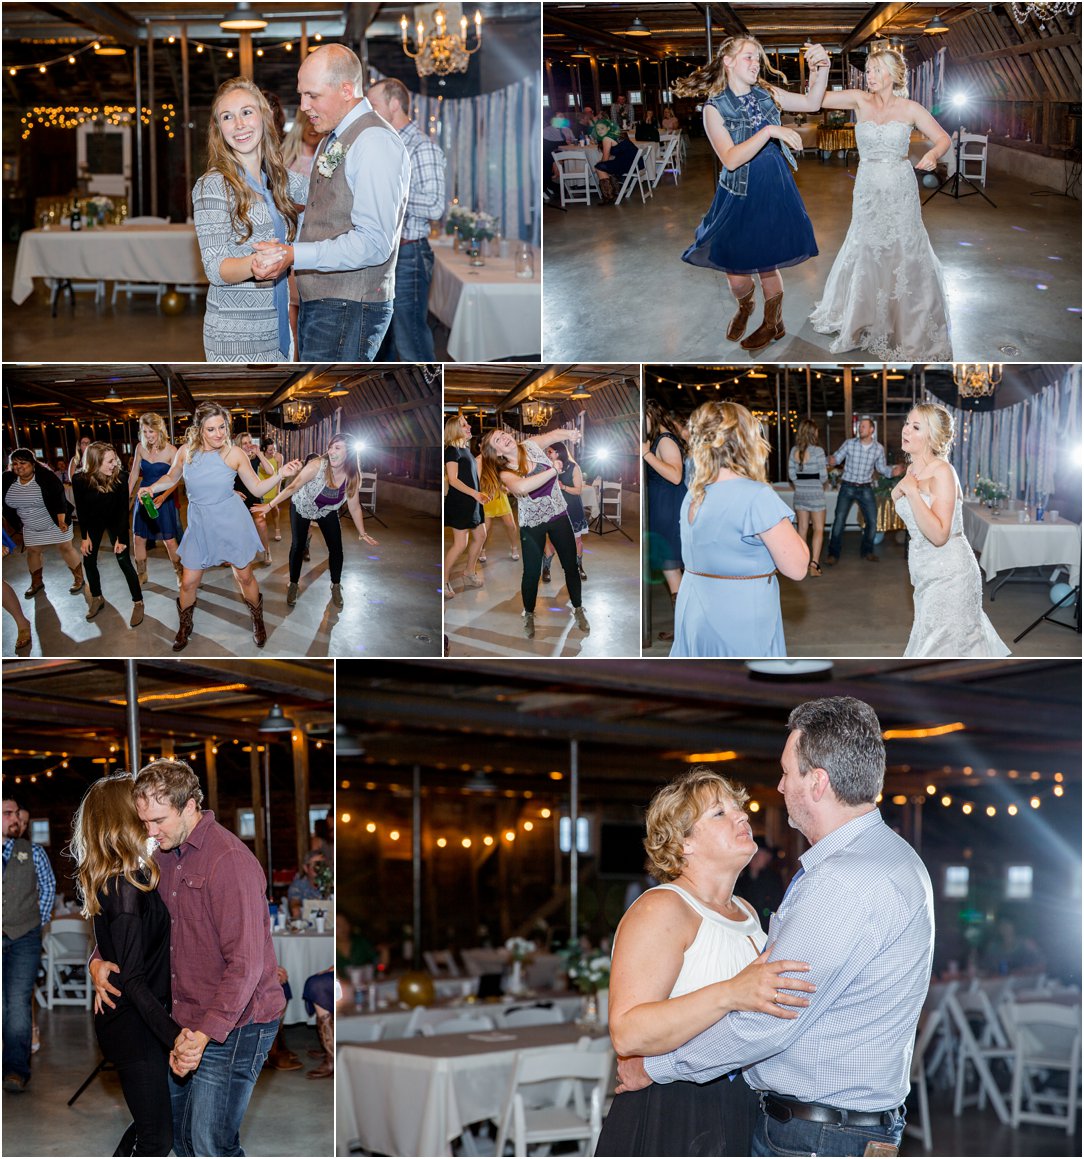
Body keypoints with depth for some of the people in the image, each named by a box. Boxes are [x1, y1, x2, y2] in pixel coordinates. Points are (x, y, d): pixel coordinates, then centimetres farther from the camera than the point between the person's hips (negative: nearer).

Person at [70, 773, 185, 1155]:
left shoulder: (114, 879, 5)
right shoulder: (128, 887, -23)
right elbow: (133, 979, -25)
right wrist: (176, 1037, -28)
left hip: (133, 1019, 9)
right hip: (133, 1025, -9)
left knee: (150, 1122, 19)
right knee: (157, 1138, -3)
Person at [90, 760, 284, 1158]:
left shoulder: (229, 860, -20)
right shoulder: (164, 858, 10)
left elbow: (245, 963, -26)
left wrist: (205, 1033, -31)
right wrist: (99, 960, 4)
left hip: (233, 1027, -9)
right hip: (187, 1024, 9)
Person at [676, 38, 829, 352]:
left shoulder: (766, 95, 0)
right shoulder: (714, 108, -13)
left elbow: (812, 103, 3)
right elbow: (730, 159, -23)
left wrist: (822, 68, -14)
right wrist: (769, 131, -32)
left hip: (774, 189, 2)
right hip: (739, 196, -2)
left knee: (766, 262, 7)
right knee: (737, 273, 2)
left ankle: (773, 323, 30)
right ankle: (745, 306, 37)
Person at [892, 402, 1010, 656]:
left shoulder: (942, 471, -18)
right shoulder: (912, 470, 7)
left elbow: (939, 535, -26)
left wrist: (912, 492, -27)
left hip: (949, 575, -8)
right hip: (927, 575, 8)